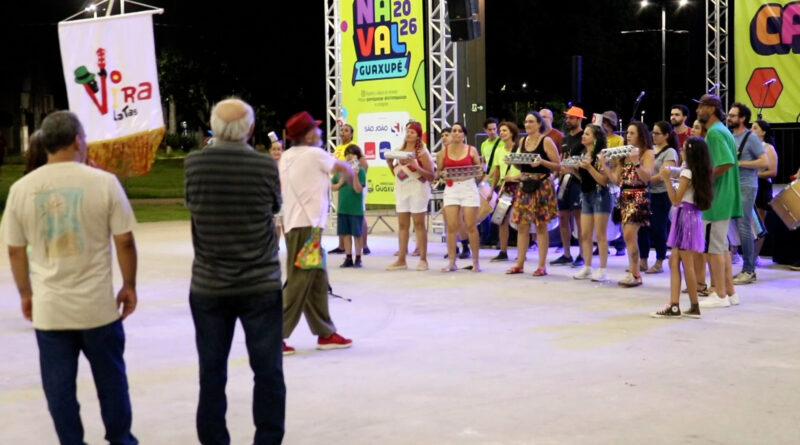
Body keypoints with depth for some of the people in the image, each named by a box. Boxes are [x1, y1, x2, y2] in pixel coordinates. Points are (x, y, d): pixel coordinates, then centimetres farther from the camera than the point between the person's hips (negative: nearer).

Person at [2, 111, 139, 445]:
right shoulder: (103, 182, -8)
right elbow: (124, 241, -6)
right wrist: (129, 286, 7)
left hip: (48, 306, 1)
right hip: (97, 303, -1)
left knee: (59, 384, 11)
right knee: (110, 377, 15)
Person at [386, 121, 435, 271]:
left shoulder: (422, 153, -6)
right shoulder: (400, 151, 11)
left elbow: (431, 175, -10)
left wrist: (417, 167, -22)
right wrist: (390, 164, 1)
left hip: (417, 190, -6)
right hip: (401, 190, 6)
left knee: (418, 224, -2)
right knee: (402, 225, 5)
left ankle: (423, 260, 2)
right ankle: (401, 260, 8)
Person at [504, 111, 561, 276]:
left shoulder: (546, 141, -5)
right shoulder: (522, 141, 12)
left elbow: (558, 166, -7)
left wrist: (541, 162, -21)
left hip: (541, 186, -5)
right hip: (524, 185, 5)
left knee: (541, 225, -2)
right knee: (521, 224, 4)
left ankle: (542, 266, 3)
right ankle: (519, 264, 9)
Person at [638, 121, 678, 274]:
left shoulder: (670, 152, -6)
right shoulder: (650, 149, 12)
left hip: (661, 194, -6)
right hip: (646, 192, 6)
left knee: (658, 228, 0)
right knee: (642, 227, 6)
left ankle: (659, 263, 10)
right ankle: (642, 261, 16)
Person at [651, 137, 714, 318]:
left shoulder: (687, 172, -14)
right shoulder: (700, 172, 11)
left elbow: (676, 200, -14)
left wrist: (667, 179, -15)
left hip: (685, 216, -9)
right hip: (691, 216, 9)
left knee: (687, 263, -2)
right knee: (674, 261, 7)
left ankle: (695, 307, 5)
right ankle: (673, 306, 2)